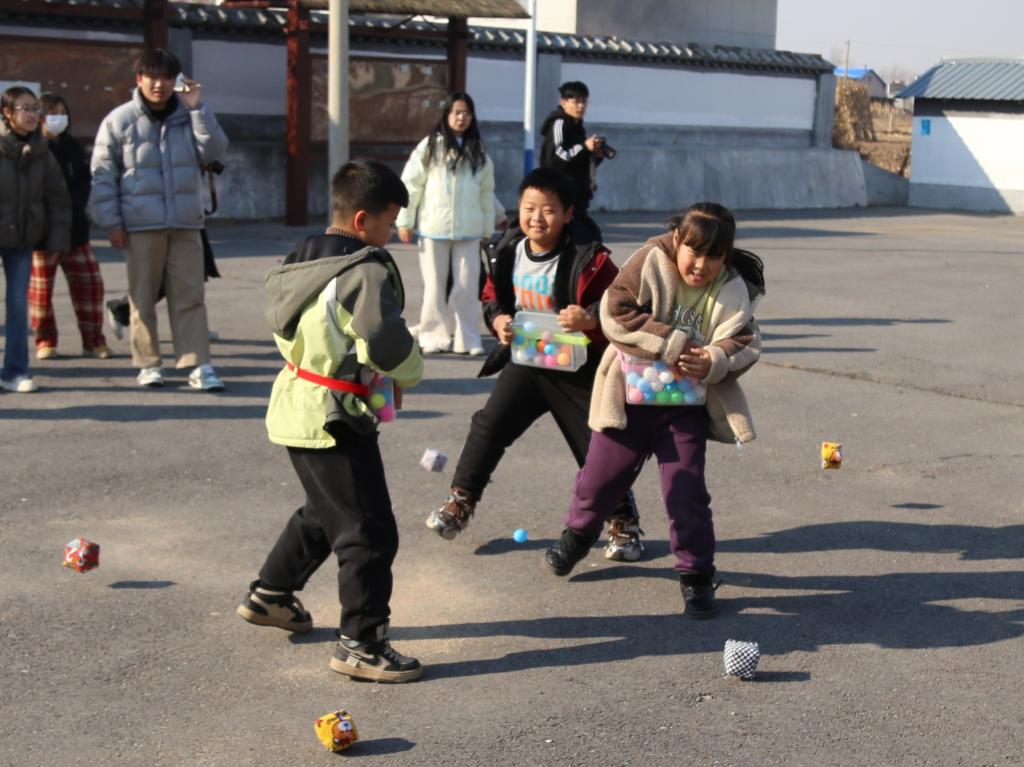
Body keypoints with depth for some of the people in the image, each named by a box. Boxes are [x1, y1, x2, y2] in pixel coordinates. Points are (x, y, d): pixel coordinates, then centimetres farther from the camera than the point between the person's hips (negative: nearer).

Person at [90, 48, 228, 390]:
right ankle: (148, 364, 15)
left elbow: (215, 151, -5)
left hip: (186, 225, 1)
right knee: (143, 297, 6)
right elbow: (103, 176, 1)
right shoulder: (119, 120, 1)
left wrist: (197, 109, -11)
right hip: (140, 226, -1)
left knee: (190, 296, -1)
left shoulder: (189, 117, 7)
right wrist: (111, 222, -5)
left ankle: (199, 365, -1)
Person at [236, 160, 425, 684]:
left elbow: (281, 325, 18)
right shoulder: (367, 270, -18)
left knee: (323, 512, 29)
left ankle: (270, 594, 42)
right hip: (336, 418, -10)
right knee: (369, 532, -3)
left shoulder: (301, 261, 9)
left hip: (295, 405, 10)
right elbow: (385, 341, -30)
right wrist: (408, 374, -9)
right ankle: (361, 645, 1)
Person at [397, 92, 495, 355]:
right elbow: (411, 184, -1)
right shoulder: (430, 146, 0)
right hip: (433, 228, -2)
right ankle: (435, 336, 13)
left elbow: (487, 192, 13)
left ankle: (467, 339, 9)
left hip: (468, 230, 2)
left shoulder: (478, 152, 10)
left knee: (467, 287, 2)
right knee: (434, 286, 5)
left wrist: (488, 228, 11)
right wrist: (405, 221, -3)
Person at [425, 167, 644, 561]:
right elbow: (492, 295, 12)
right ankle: (460, 501, 15)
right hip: (524, 361, 4)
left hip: (577, 369, -4)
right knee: (489, 425, -1)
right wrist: (497, 319, -9)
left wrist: (591, 319, -38)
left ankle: (624, 521, 19)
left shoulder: (588, 259, -19)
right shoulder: (508, 252, -3)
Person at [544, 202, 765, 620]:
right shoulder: (650, 261, -11)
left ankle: (696, 573, 12)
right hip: (630, 394, 0)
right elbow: (616, 312, -19)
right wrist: (673, 344, -22)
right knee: (602, 474, 11)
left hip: (687, 404, 0)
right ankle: (578, 531, 41)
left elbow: (744, 343, -9)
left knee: (686, 489, -4)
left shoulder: (732, 291, -4)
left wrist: (713, 362, -31)